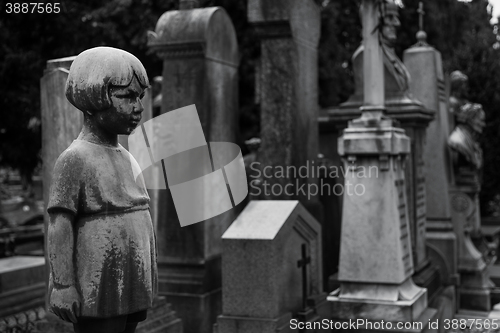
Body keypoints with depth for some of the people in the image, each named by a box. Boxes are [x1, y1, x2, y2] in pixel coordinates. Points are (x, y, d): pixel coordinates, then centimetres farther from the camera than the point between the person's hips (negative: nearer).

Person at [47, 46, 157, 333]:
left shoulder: (126, 158, 12)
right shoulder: (75, 159, -12)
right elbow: (60, 226, -14)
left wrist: (150, 276, 20)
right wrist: (62, 285, -17)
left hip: (130, 290, 7)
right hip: (97, 294, -7)